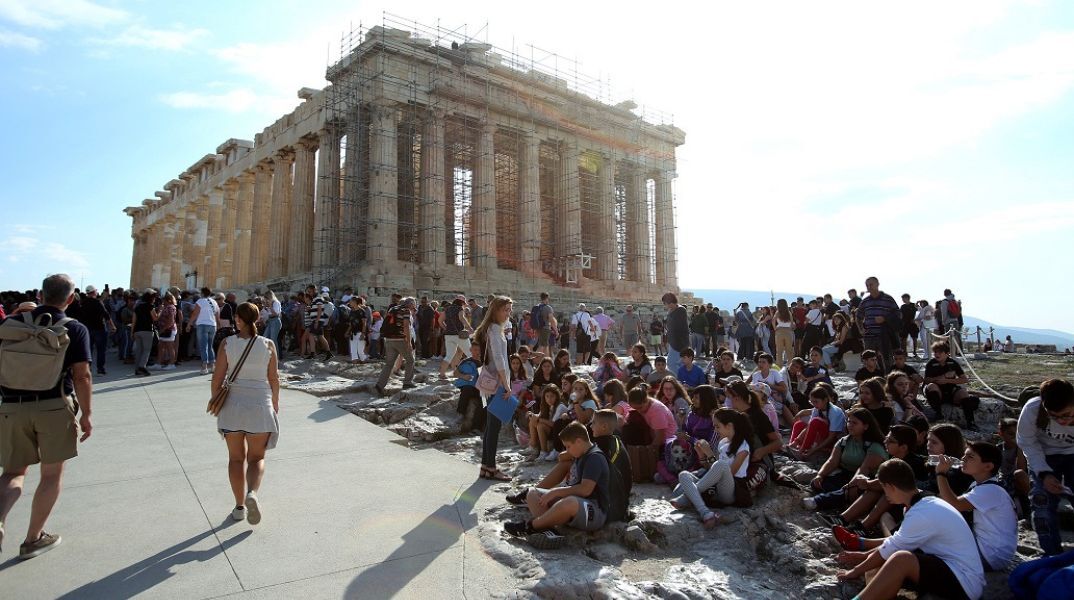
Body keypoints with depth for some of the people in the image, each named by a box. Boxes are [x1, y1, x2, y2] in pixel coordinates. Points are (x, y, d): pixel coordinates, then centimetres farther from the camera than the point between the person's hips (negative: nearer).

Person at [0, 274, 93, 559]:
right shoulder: (75, 329, -6)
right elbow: (82, 376, -9)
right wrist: (86, 414, -3)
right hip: (54, 407, -3)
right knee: (52, 473, 13)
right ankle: (33, 539, 21)